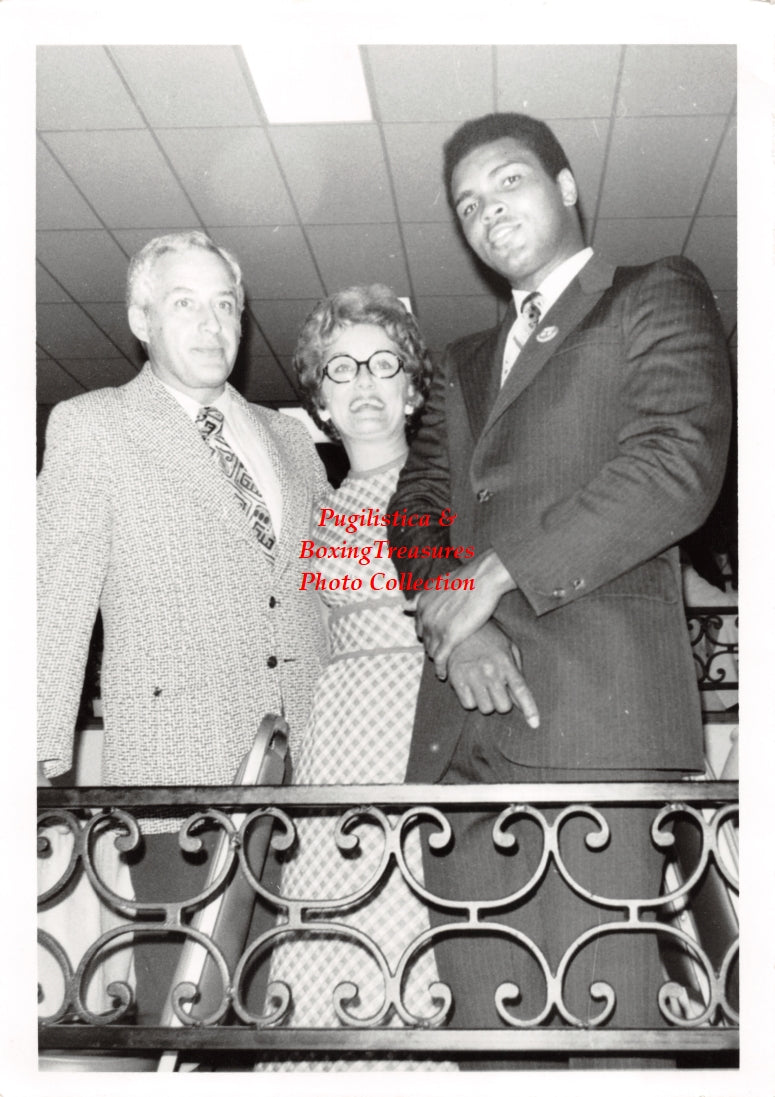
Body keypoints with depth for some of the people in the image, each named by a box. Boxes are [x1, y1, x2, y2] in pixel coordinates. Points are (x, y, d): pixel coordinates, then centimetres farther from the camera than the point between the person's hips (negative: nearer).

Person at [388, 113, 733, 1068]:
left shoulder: (656, 298, 10)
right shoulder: (464, 364, 28)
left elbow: (680, 466, -7)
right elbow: (417, 506, 16)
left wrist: (496, 571, -8)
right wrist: (457, 624, -5)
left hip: (594, 705, -5)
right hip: (464, 721, 6)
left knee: (604, 1014, -7)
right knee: (484, 1017, 6)